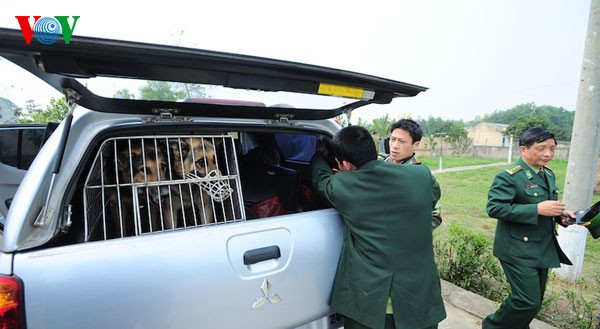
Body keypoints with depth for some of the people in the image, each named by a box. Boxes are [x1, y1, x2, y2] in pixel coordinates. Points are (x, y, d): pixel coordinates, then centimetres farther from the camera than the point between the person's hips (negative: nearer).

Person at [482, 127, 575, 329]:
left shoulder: (548, 174, 11)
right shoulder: (508, 177, -18)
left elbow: (549, 206, 22)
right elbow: (494, 208, -26)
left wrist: (560, 214, 0)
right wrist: (537, 209, -27)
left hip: (543, 250, 9)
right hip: (519, 251, -8)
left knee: (535, 302, 18)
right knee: (528, 302, -7)